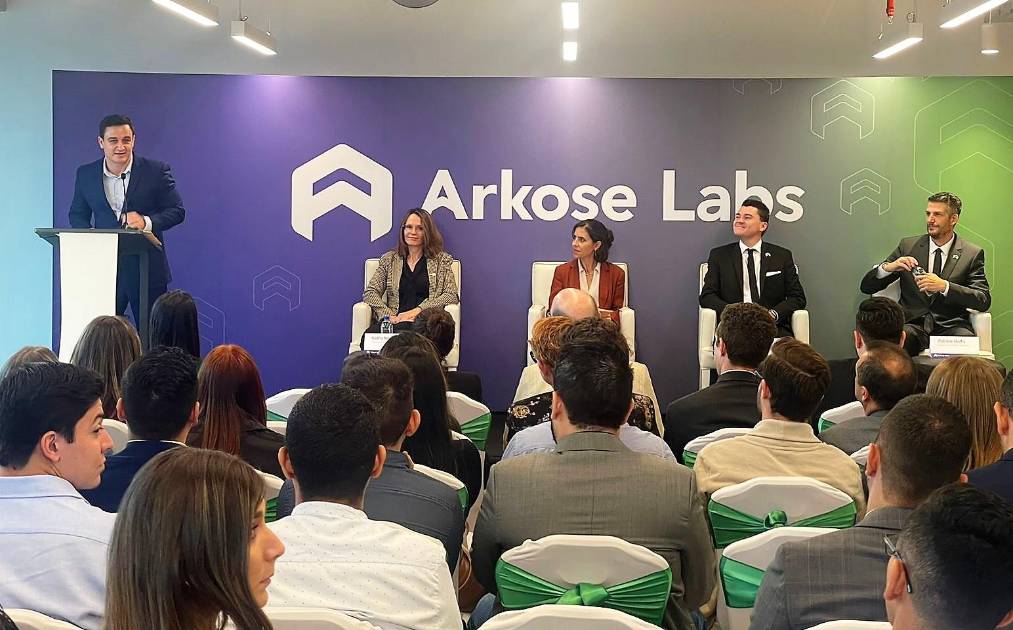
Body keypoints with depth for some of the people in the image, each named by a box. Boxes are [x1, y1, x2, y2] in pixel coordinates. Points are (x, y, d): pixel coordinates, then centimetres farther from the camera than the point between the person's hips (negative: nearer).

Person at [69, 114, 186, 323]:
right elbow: (77, 215, 15)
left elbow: (177, 211, -1)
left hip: (148, 271, -2)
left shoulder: (156, 171, -2)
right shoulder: (86, 174, 7)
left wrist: (146, 222, -20)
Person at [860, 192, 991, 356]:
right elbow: (866, 287, 10)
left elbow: (984, 301, -3)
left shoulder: (972, 254, 10)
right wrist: (888, 267, -12)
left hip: (951, 327, 0)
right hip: (912, 325, 0)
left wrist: (944, 286, -18)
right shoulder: (907, 246, 13)